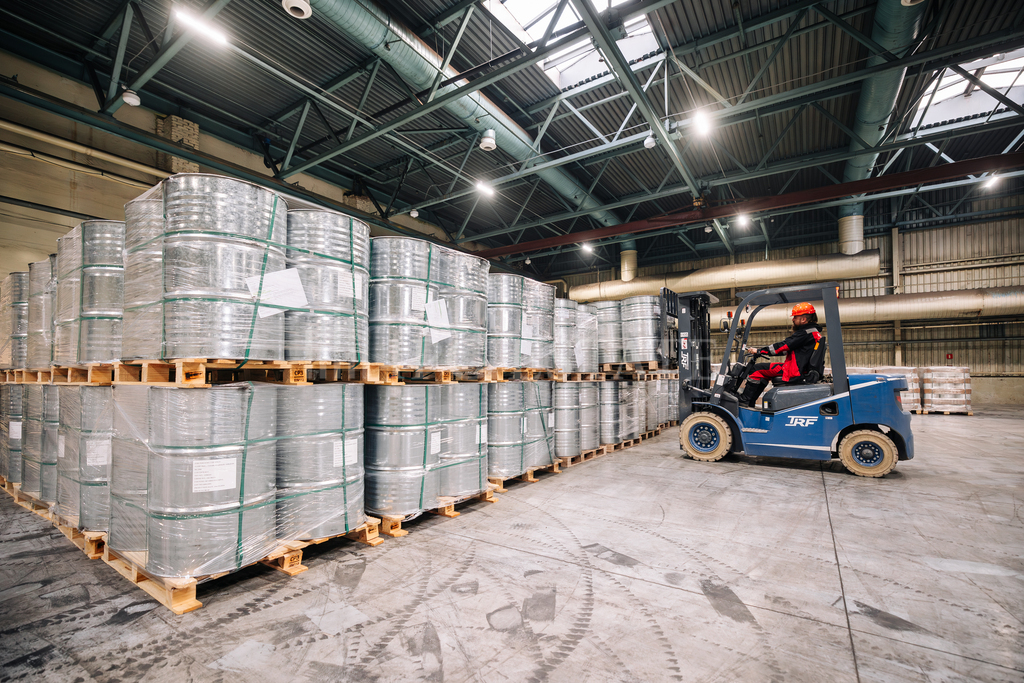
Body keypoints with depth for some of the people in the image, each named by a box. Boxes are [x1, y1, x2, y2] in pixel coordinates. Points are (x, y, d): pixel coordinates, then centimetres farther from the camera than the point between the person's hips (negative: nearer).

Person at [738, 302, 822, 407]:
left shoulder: (805, 333, -16)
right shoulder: (814, 331, 17)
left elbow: (782, 346, -19)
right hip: (802, 369, 10)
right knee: (764, 373, 18)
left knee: (758, 369, -7)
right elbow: (789, 348, 19)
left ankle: (744, 400, -3)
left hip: (794, 371, -10)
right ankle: (750, 402, 18)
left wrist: (759, 351, -11)